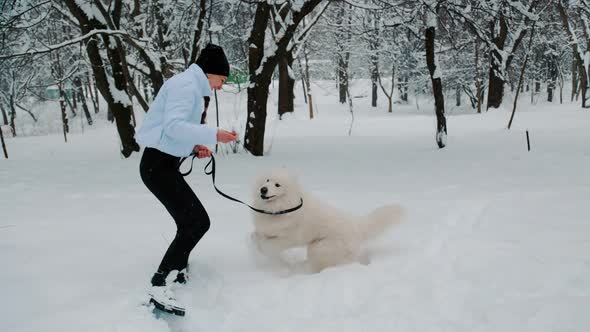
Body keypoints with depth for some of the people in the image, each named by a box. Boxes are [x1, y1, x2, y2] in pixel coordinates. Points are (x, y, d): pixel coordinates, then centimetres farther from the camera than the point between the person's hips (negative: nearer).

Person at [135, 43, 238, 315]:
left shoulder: (192, 87, 18)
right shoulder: (186, 84, -13)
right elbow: (172, 125, -27)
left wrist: (194, 147, 7)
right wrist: (213, 135, -25)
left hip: (164, 164, 10)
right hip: (158, 165, -10)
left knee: (190, 221, 17)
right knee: (197, 221, -15)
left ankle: (179, 272, 36)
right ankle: (158, 287, -16)